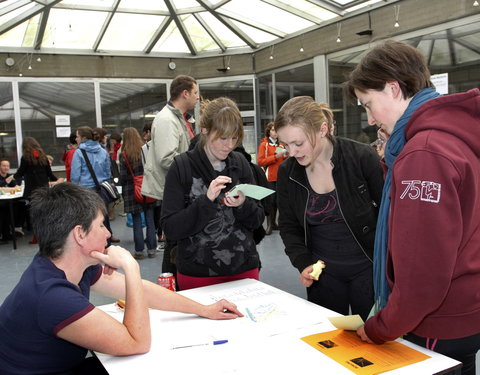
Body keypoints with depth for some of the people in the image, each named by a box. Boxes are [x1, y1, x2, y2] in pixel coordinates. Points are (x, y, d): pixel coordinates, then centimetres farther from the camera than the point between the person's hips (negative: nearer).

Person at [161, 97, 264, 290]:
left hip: (244, 269, 4)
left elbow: (258, 219, 5)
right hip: (198, 273, -3)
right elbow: (170, 229, -13)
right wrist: (206, 200, -24)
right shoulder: (182, 167, -8)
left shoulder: (240, 163, 2)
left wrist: (243, 205, -16)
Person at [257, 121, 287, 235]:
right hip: (269, 177, -5)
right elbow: (260, 161, -12)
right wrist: (276, 157, -17)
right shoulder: (264, 144, -1)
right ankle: (269, 225, -4)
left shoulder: (281, 145, 16)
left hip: (280, 177, 5)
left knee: (277, 200, 7)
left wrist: (285, 156, 3)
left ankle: (274, 222, 16)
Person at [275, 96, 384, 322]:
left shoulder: (362, 157, -15)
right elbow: (288, 226, 4)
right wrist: (303, 263, -10)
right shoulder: (287, 172, -5)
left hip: (368, 267, -2)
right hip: (322, 272, 3)